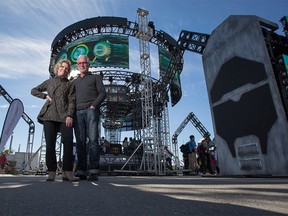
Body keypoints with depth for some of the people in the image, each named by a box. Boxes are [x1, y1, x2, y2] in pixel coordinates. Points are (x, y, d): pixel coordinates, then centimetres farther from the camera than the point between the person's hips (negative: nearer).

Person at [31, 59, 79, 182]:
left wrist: (69, 115, -13)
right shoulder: (49, 82, 21)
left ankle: (67, 172, -10)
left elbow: (71, 101, 3)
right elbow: (34, 91, 27)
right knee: (50, 144, -3)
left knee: (68, 142, -13)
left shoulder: (70, 84, 15)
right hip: (49, 115, 2)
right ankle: (52, 172, 2)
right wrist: (45, 96, 7)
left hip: (64, 116, -1)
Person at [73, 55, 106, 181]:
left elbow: (102, 93, 5)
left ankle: (93, 171, -14)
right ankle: (81, 172, -3)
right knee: (80, 141, -3)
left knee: (93, 139, -12)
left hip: (91, 110, -4)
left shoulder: (95, 77, 19)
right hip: (78, 112, 4)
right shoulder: (74, 82, 30)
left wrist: (94, 105, -10)